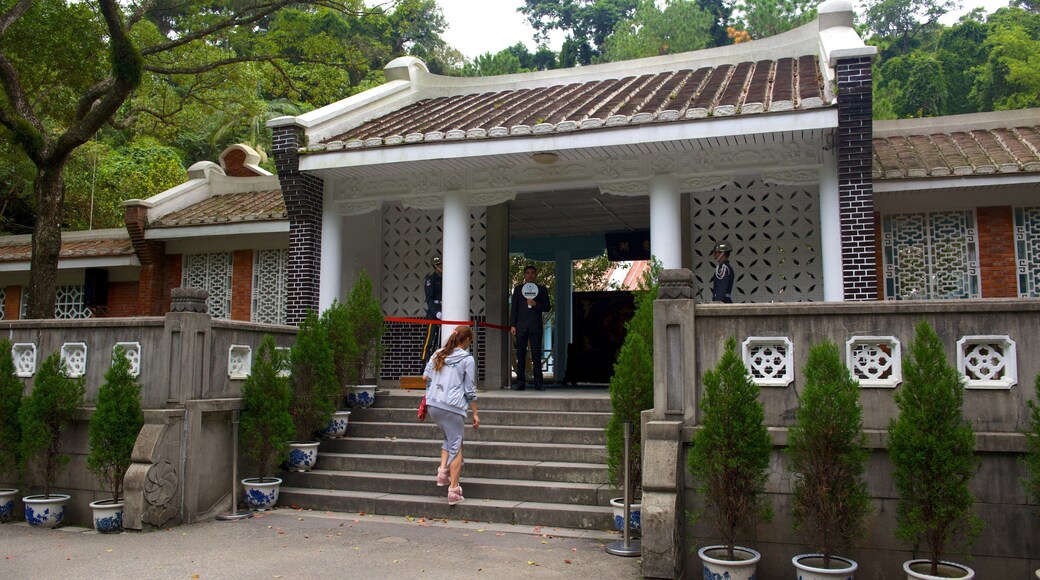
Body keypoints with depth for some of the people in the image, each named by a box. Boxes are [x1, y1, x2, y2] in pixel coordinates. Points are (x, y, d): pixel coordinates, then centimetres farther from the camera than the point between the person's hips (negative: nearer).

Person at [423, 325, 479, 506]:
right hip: (453, 406, -5)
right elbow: (470, 390, -3)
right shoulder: (467, 359, -3)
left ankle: (442, 471, 9)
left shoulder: (438, 354, 11)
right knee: (456, 446, 2)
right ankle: (453, 490, 0)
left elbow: (425, 376, 13)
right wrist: (475, 413, 4)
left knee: (449, 438, 26)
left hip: (433, 404, 6)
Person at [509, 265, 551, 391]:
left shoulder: (541, 289, 11)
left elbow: (547, 307, 6)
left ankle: (538, 382, -4)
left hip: (535, 326, -1)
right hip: (521, 326, 1)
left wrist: (535, 304, -11)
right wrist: (512, 325, 1)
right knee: (521, 355, 0)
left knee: (536, 355, -5)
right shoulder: (518, 289, 14)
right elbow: (514, 308, 9)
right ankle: (521, 382, 2)